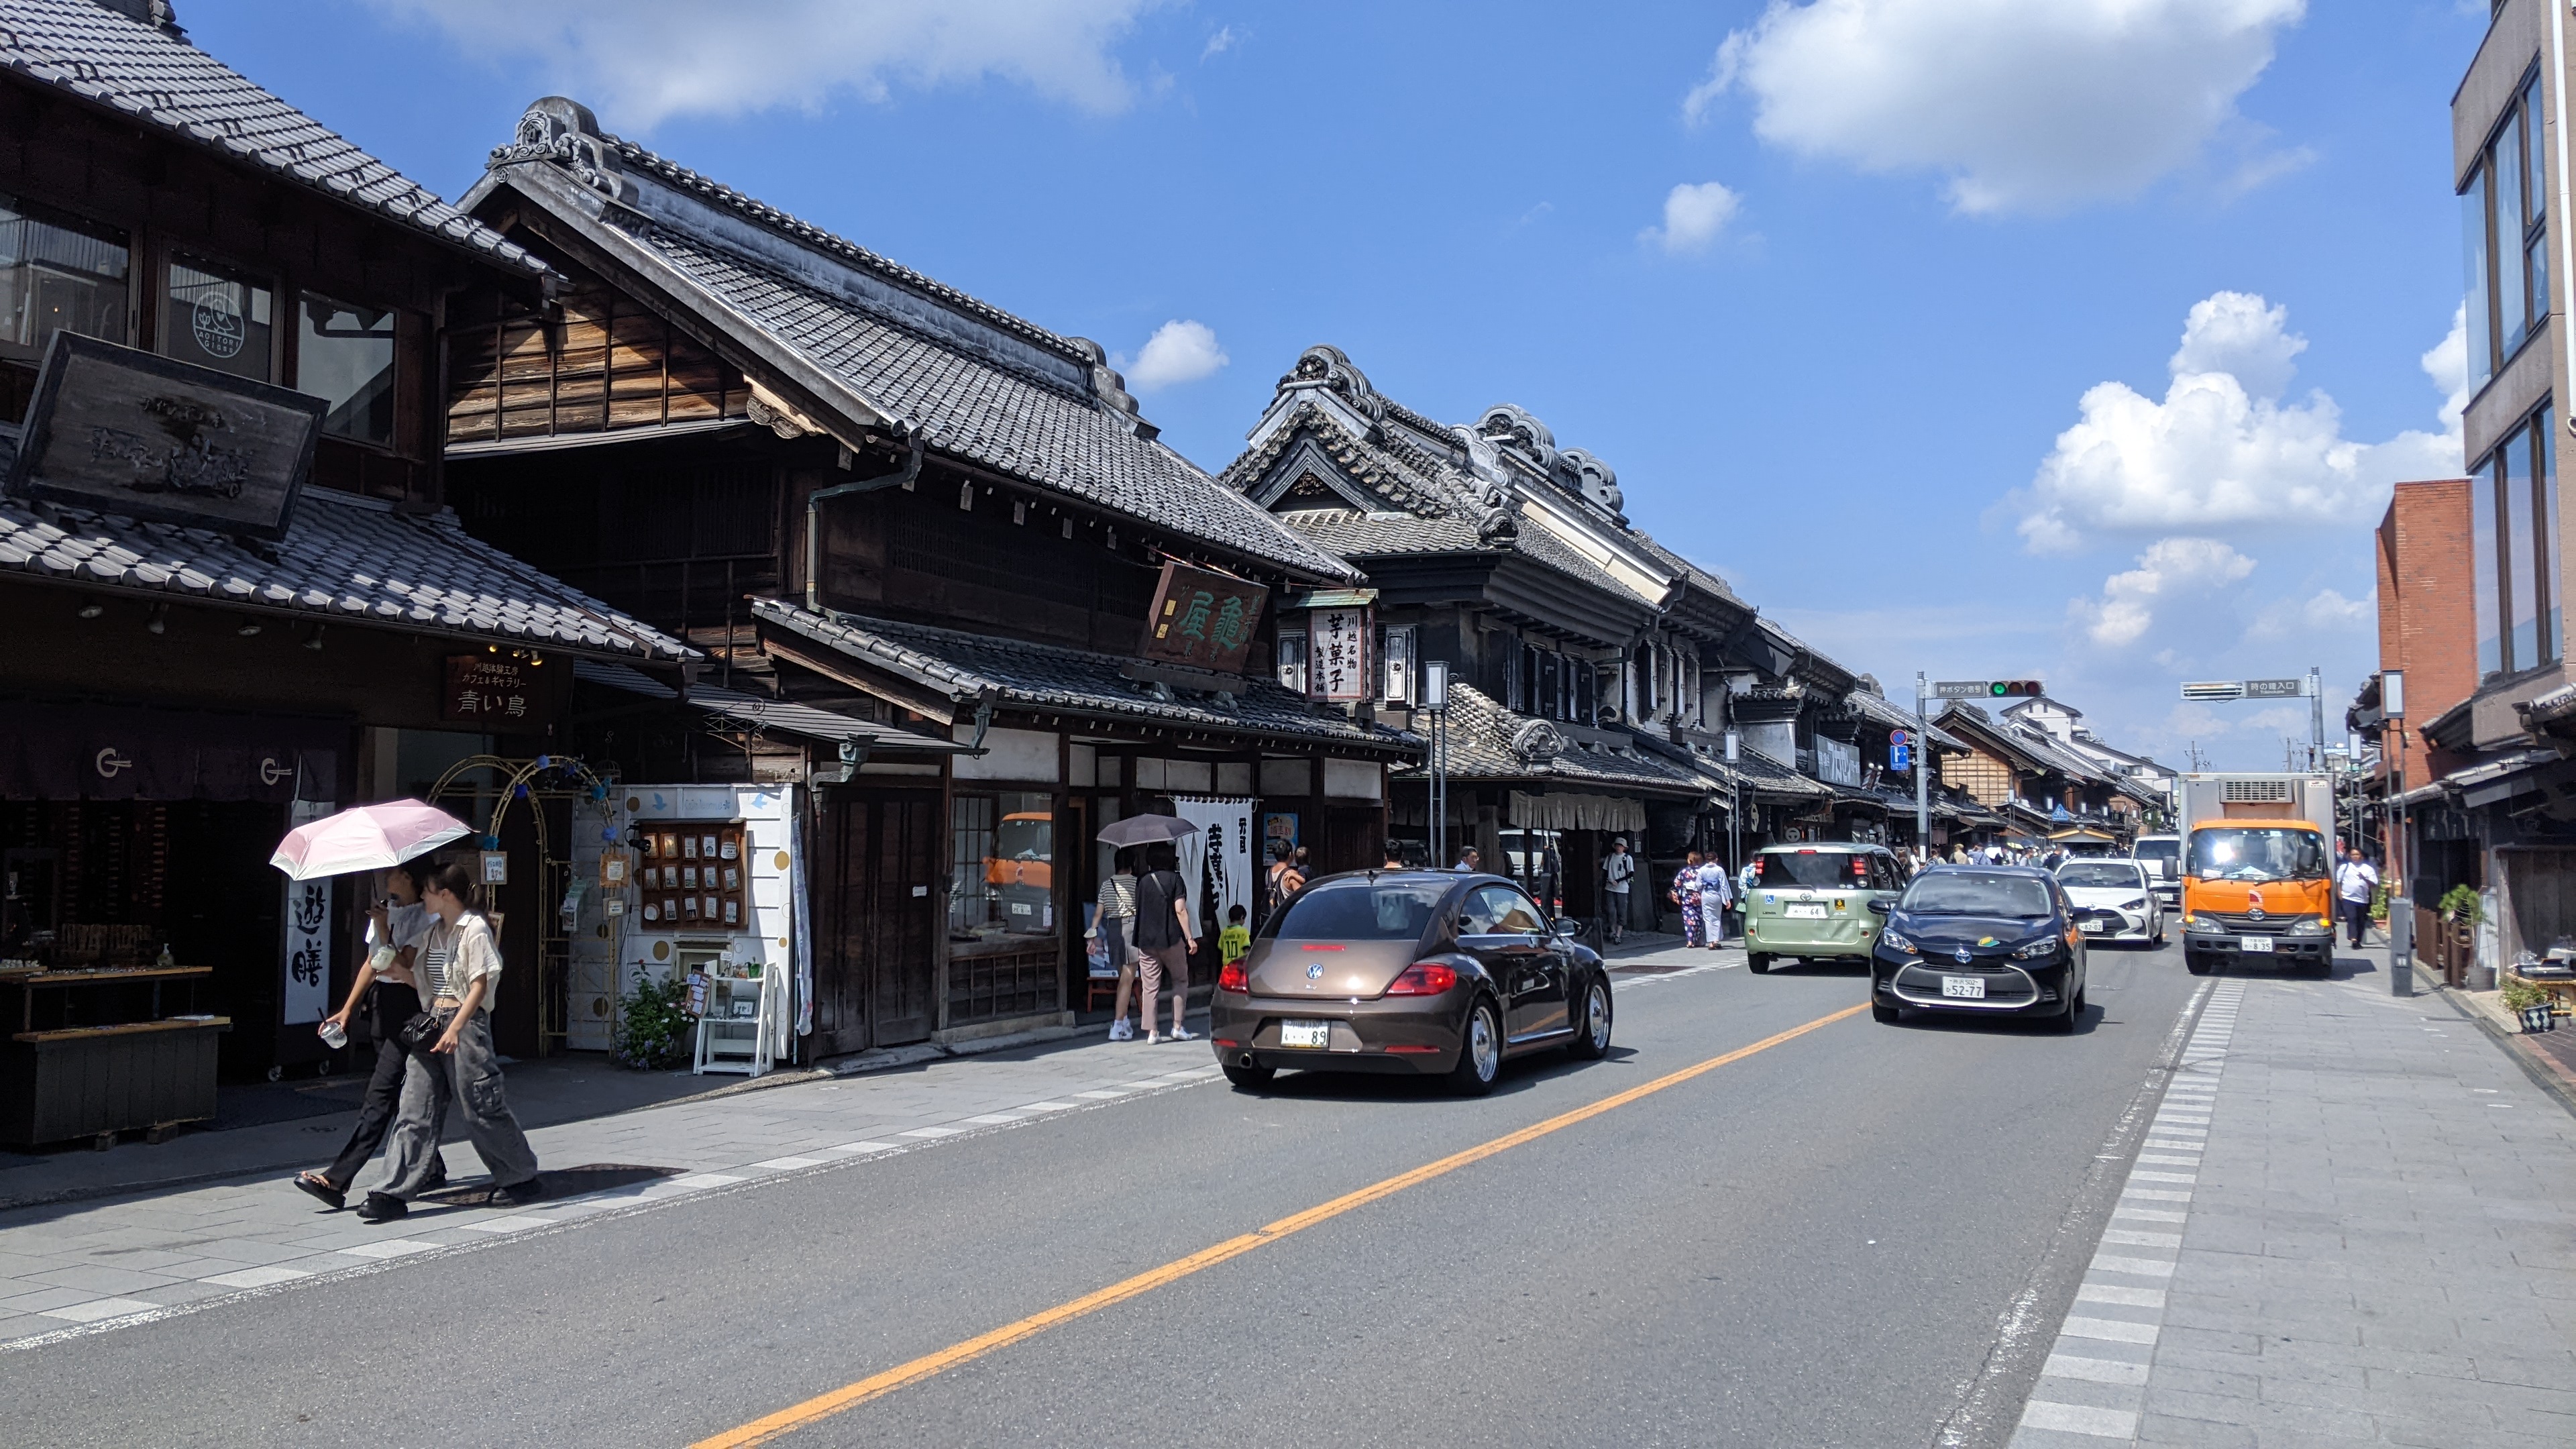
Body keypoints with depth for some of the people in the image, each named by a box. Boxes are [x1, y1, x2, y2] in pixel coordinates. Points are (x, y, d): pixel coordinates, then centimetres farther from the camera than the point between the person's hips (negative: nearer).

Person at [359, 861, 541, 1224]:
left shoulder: (475, 928, -8)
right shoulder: (433, 932, 15)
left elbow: (480, 985, -14)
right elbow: (419, 978, 20)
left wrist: (455, 1028, -22)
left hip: (466, 1022, -7)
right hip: (432, 1022, 7)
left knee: (481, 1107, 0)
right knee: (415, 1109, 0)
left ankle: (523, 1178, 16)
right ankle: (396, 1193, -1)